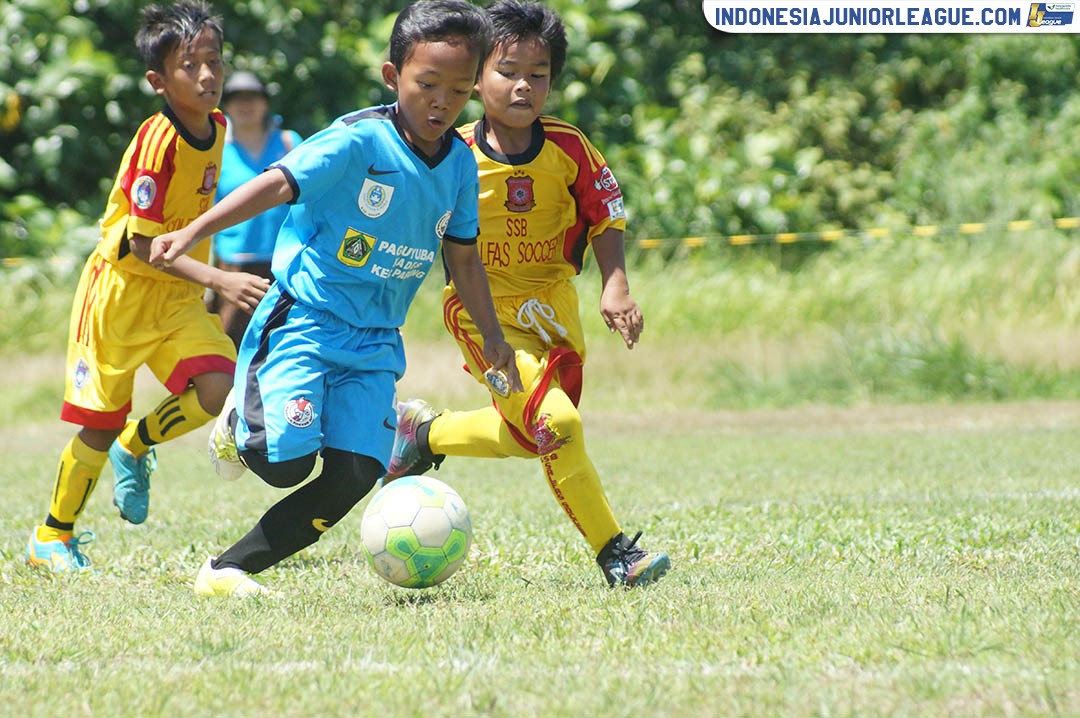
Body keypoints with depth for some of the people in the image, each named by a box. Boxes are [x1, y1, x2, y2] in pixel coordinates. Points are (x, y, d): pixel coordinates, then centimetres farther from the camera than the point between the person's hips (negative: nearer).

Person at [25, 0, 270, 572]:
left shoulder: (216, 127, -1)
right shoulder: (157, 140, -23)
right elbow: (142, 244, -26)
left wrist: (207, 281, 19)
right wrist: (218, 280, -34)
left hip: (177, 298, 6)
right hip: (120, 292, -6)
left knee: (218, 386, -17)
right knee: (100, 426, 1)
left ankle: (135, 448, 11)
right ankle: (51, 539, 21)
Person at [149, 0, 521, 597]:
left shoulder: (460, 164, 6)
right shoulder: (357, 142, -15)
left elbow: (462, 255, 20)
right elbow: (278, 184, -23)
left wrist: (490, 334, 16)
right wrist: (191, 234, -35)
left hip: (376, 341, 6)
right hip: (304, 319, -6)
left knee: (353, 476, -10)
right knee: (285, 460, -20)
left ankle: (227, 569, 1)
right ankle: (240, 422, 17)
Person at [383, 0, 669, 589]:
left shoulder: (568, 150, -8)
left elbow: (606, 220, 2)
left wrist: (615, 286, -11)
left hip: (550, 303, 5)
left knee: (526, 440, 16)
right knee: (557, 422, -21)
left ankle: (424, 432, 40)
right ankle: (613, 552, -14)